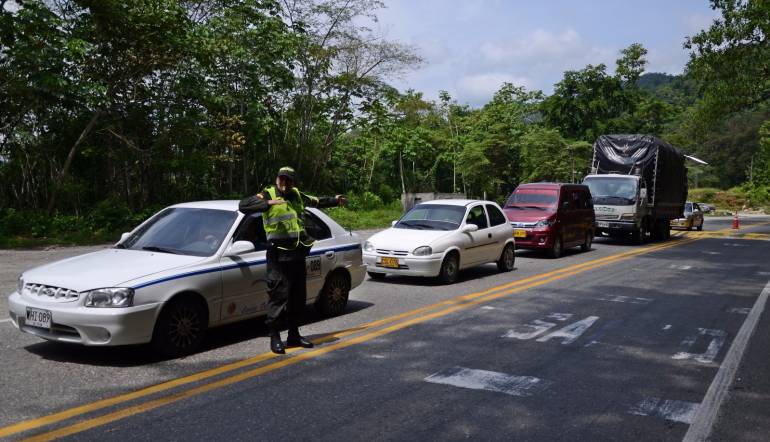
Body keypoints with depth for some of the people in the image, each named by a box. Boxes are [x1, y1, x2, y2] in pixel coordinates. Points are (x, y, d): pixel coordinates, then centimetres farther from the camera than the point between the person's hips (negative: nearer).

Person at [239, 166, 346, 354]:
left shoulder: (297, 195, 15)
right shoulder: (267, 195, -4)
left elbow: (315, 202, 35)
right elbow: (243, 205, -19)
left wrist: (334, 200, 44)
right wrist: (268, 203, -31)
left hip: (298, 255, 7)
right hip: (279, 256, -7)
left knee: (298, 296, 13)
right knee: (279, 296, -7)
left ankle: (294, 335, 25)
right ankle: (275, 338, 2)